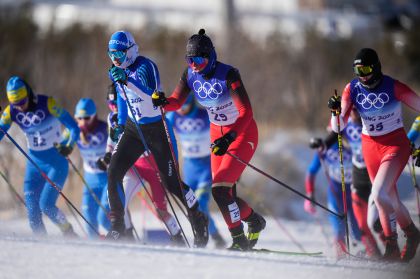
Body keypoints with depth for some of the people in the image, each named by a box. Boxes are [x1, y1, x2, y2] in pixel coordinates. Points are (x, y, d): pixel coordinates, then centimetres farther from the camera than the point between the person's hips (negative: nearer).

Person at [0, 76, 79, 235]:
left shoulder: (48, 104, -18)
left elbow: (74, 127, -17)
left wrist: (69, 146, -35)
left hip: (57, 163, -5)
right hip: (34, 164, 5)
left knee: (46, 205, -16)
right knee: (32, 210, -5)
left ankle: (69, 233, 8)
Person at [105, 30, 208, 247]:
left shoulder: (146, 66, -20)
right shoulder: (117, 71, 2)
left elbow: (152, 95, -35)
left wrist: (127, 81, -44)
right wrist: (121, 123, 21)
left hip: (156, 129, -6)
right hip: (133, 127, 6)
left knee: (170, 181, -4)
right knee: (114, 172, -10)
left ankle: (198, 220, 16)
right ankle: (117, 225, -2)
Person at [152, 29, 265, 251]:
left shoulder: (228, 74, -26)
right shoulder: (191, 74, -8)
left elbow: (246, 112, -32)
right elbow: (176, 102, -2)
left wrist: (229, 138, -45)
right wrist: (163, 102, -26)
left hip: (243, 133, -7)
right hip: (218, 133, 7)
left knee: (220, 189, -18)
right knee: (225, 196, 6)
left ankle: (239, 240, -3)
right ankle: (255, 222, 34)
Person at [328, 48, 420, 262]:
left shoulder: (393, 87, -17)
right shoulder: (352, 89, -8)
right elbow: (339, 126, -9)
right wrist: (335, 111, -30)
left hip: (396, 145, -5)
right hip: (370, 146, 5)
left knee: (379, 193, -22)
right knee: (389, 199, 11)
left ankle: (391, 242, -3)